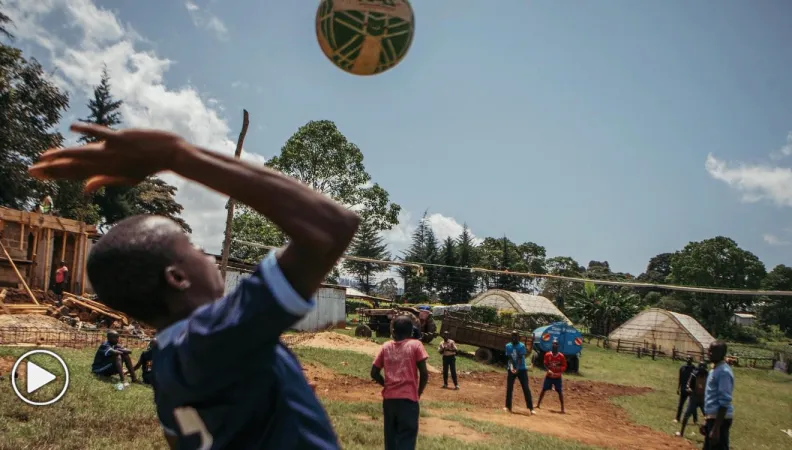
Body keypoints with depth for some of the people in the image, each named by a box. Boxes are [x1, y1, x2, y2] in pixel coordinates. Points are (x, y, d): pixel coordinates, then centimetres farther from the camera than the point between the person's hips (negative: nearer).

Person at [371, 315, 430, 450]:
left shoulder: (386, 347, 7)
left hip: (389, 398, 4)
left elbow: (374, 373, 6)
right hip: (408, 399, -4)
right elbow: (424, 374, -8)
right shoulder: (415, 345, -2)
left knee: (391, 438, 15)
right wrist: (419, 392, 6)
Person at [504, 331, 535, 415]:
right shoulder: (508, 346, 1)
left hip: (521, 369, -3)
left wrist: (517, 369, -28)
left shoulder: (522, 346, -8)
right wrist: (511, 367, -24)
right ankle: (508, 407, 13)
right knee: (509, 388, 3)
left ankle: (531, 408, -6)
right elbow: (510, 358, -7)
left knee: (526, 388, -7)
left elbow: (520, 358, -17)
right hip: (511, 369, 3)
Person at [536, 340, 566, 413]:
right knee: (543, 390, 6)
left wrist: (560, 372, -21)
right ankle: (538, 405, 18)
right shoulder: (547, 355, -5)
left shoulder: (561, 356, -8)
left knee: (560, 392, -3)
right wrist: (548, 370, -24)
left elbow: (564, 366, -4)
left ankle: (562, 408, 4)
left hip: (557, 377, -1)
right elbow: (545, 364, -4)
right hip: (549, 376, 1)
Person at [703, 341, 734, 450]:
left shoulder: (724, 372, -17)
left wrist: (716, 428, -25)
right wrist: (707, 420, 24)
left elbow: (724, 402, -22)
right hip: (712, 417, 11)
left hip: (720, 419, -11)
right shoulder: (714, 369, 14)